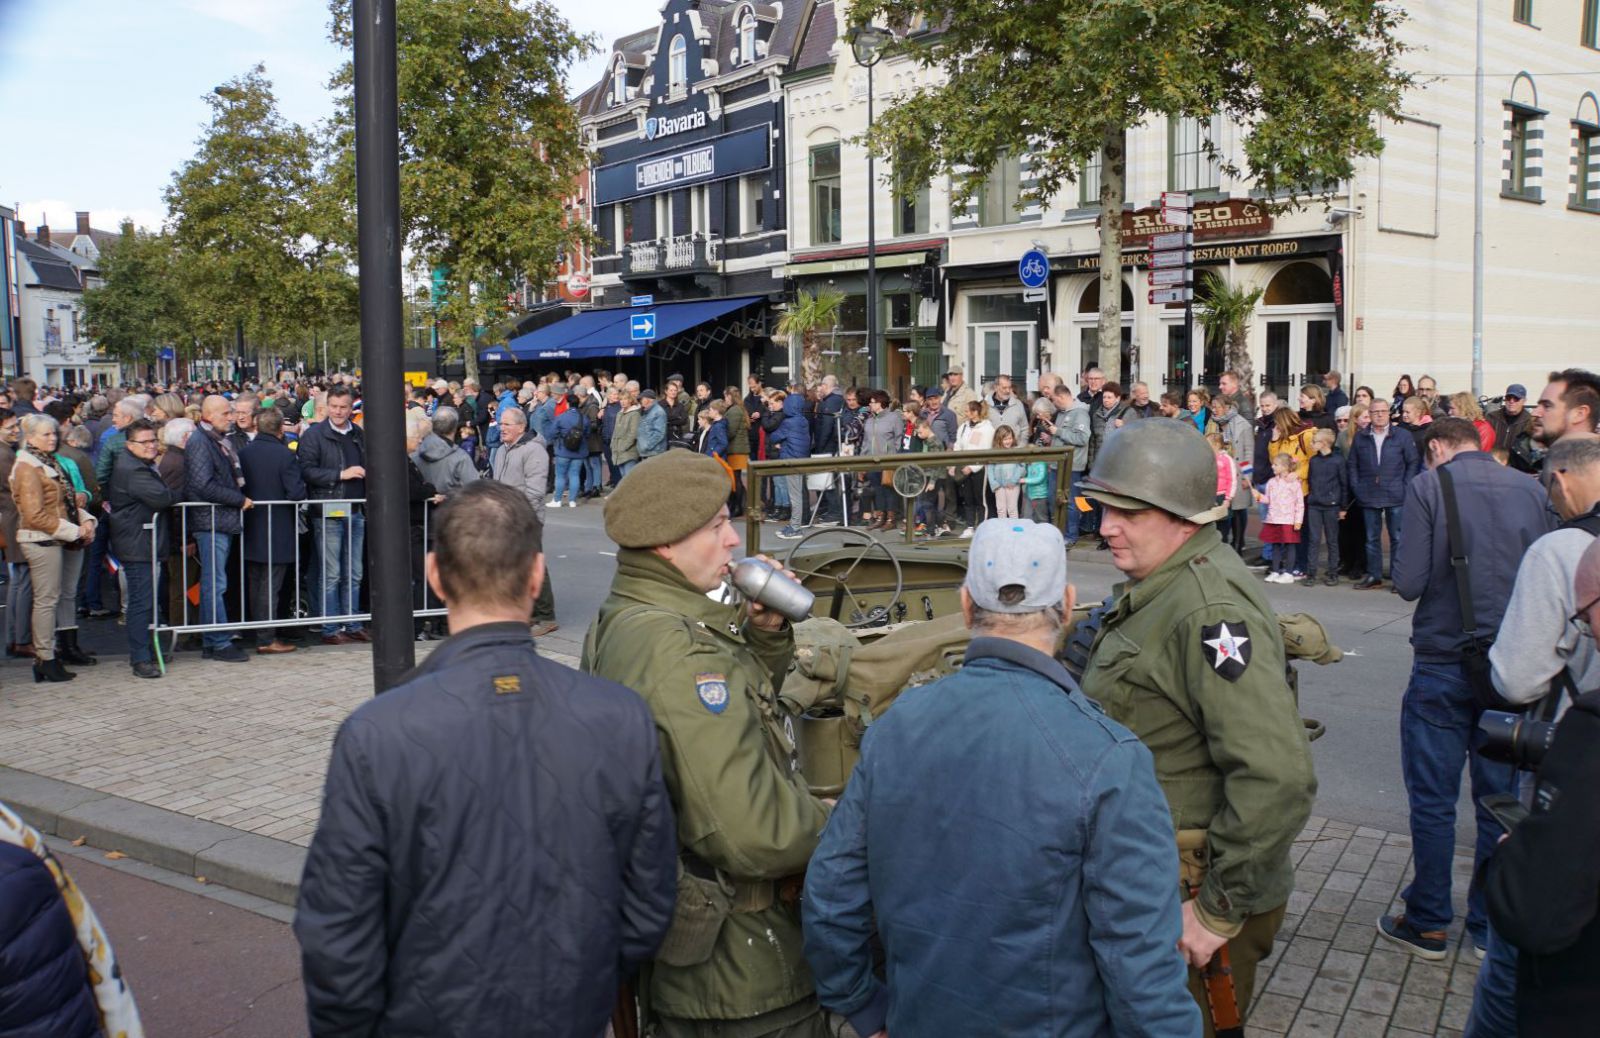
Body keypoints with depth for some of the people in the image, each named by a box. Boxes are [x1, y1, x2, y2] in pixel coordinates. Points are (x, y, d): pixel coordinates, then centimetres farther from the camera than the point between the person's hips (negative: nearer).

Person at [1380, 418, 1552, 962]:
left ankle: (1427, 923, 15)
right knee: (1500, 797, 13)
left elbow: (1409, 583, -13)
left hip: (1444, 662, -4)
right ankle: (1491, 923, 23)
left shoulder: (1428, 486, -9)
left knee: (1432, 799, 6)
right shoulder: (1530, 489, 3)